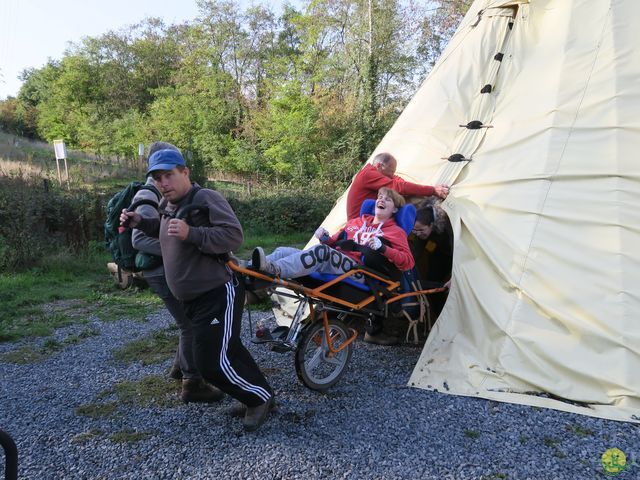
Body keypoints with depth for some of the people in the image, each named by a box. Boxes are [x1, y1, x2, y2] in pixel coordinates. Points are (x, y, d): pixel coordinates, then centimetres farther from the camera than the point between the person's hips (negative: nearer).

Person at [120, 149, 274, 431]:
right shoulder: (168, 206, 13)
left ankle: (261, 398, 12)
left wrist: (191, 234, -33)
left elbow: (234, 235, -24)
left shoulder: (206, 198, -15)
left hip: (218, 295, -10)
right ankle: (254, 391, 38)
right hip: (193, 300, 10)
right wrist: (140, 222, 17)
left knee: (213, 362, -10)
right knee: (227, 350, 20)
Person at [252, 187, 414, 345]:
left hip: (358, 272, -6)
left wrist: (383, 248, -13)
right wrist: (325, 239, 10)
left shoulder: (395, 231, 15)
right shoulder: (356, 222, 30)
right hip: (333, 265, 6)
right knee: (285, 251, -14)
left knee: (321, 251, -36)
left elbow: (408, 261, 2)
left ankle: (274, 270, -53)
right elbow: (334, 243, 33)